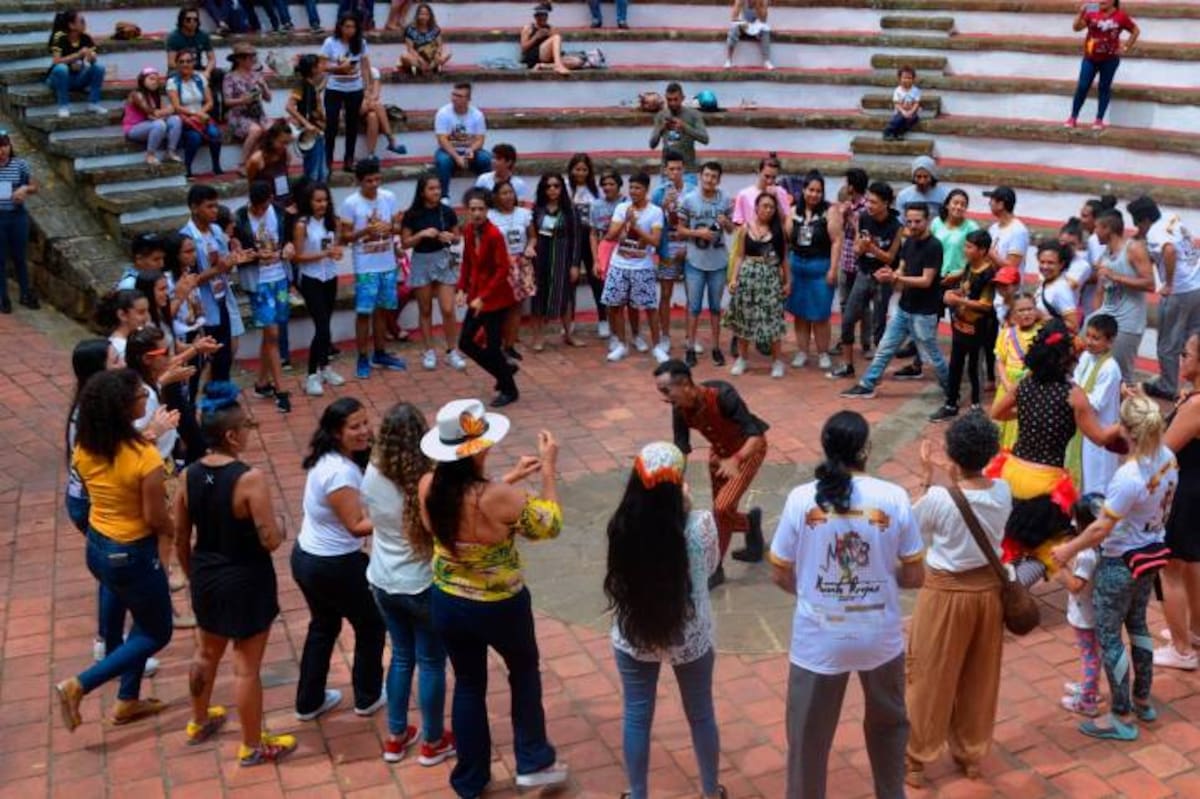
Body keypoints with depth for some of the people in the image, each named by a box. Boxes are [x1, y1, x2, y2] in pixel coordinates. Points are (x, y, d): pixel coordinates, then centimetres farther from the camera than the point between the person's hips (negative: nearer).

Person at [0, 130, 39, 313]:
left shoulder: (21, 164, -3)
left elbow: (34, 187, 5)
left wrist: (25, 189, -16)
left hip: (18, 216, 1)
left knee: (20, 257, 12)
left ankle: (25, 294, 28)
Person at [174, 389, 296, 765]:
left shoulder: (188, 476, -6)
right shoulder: (250, 478, -25)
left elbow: (180, 540, 3)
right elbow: (270, 540, -24)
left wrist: (193, 576, 19)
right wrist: (282, 530, -1)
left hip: (206, 576, 6)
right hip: (246, 580, -6)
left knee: (206, 654, 27)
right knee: (247, 667, 8)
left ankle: (199, 723, 48)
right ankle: (252, 747, 23)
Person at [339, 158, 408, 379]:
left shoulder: (389, 197, 1)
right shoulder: (350, 204, -11)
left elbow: (398, 226, 8)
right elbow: (344, 237, -8)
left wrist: (390, 228, -15)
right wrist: (366, 230, -24)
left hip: (388, 265, 4)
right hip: (365, 268, -4)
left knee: (382, 309, 14)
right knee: (364, 312, -1)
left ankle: (380, 354, 26)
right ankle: (362, 359, 9)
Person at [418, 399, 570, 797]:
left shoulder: (428, 487, -15)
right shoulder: (497, 497, -31)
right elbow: (549, 526, -14)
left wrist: (510, 479, 7)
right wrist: (549, 470, -8)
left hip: (448, 605, 4)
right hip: (500, 608, -4)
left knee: (468, 685, 23)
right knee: (525, 671, 25)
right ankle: (533, 762, 35)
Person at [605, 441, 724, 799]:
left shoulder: (621, 527, -18)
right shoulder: (700, 525, -23)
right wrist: (685, 508, -4)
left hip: (634, 635, 1)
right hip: (691, 638, 0)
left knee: (637, 717, 20)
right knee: (700, 715, 22)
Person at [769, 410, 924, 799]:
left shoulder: (801, 498, -13)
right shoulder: (894, 497, -12)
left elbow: (780, 575, -4)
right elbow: (915, 576, -4)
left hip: (818, 640, -1)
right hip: (879, 636, 1)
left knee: (809, 736, 16)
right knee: (888, 722, 28)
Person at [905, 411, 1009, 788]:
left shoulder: (939, 498, -24)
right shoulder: (1002, 492, -10)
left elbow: (912, 525, -5)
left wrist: (926, 476, -4)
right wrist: (957, 480, 3)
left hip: (946, 592, -4)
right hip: (989, 588, 4)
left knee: (930, 678, 11)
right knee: (980, 678, 20)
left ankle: (916, 760, 24)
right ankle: (972, 755, 35)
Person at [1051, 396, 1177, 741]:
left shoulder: (1128, 477, -32)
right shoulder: (1168, 458, -8)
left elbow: (1100, 529, -24)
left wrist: (1069, 549, -10)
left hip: (1121, 562, -8)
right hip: (1152, 553, 8)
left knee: (1108, 635, 7)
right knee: (1137, 624, 25)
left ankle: (1122, 717, 16)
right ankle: (1142, 700, 39)